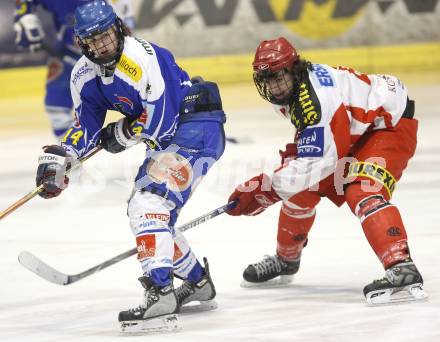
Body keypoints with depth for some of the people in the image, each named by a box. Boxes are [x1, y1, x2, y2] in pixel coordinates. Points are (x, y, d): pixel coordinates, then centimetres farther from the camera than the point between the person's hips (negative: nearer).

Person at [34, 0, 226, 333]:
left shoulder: (143, 57, -25)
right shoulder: (85, 75, 2)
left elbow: (160, 121, -26)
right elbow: (87, 125, 8)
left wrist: (119, 135, -11)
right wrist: (58, 158, -9)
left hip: (197, 129, -10)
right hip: (166, 139, 10)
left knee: (149, 203, -23)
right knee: (143, 209, 16)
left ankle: (160, 292, -30)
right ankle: (198, 282, 33)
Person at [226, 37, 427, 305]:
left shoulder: (318, 100, -35)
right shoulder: (292, 86, -6)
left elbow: (317, 163, -38)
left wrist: (266, 191, -38)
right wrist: (295, 153, 1)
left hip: (389, 124, -10)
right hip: (353, 132, 10)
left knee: (362, 193, -32)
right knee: (302, 188, 8)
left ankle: (403, 270, -43)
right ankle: (286, 260, 30)